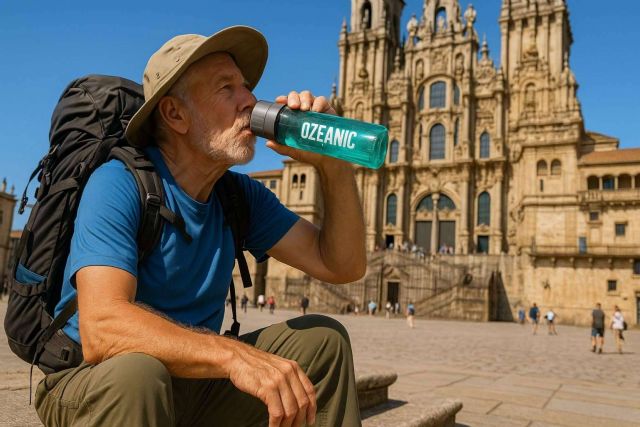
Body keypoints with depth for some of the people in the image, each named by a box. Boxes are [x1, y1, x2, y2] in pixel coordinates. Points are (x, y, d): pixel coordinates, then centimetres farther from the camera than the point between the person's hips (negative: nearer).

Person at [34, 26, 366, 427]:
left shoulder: (241, 195, -1)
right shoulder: (118, 185, -19)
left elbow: (343, 265, -4)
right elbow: (101, 328, -33)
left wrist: (332, 163, -16)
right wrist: (234, 356, -45)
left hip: (193, 384, 6)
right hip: (93, 384, -5)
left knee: (323, 338, -5)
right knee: (136, 369, -38)